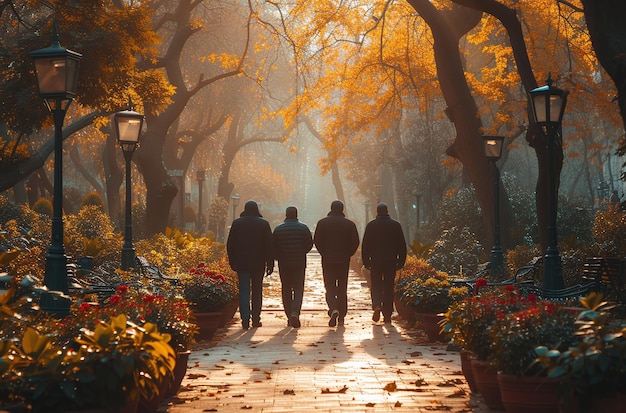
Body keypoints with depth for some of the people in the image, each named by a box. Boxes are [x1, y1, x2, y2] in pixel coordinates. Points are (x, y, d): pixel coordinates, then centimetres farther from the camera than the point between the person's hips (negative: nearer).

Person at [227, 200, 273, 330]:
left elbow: (230, 244, 4)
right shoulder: (264, 224, 0)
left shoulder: (237, 223, 2)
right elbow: (269, 245, -1)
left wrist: (232, 262, 12)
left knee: (244, 291, 1)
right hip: (258, 264, 0)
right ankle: (256, 320, 10)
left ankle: (245, 319, -11)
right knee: (257, 291, 10)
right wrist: (270, 264, 2)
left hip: (241, 264, 0)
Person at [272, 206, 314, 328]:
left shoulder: (278, 229, 0)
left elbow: (273, 247, 0)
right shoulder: (303, 228, -2)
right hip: (299, 263, -1)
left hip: (283, 264, 1)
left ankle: (289, 317, 11)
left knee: (286, 290, 11)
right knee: (298, 289, 1)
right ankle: (295, 312, -21)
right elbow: (309, 244, 1)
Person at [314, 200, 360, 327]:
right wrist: (347, 254, 10)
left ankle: (334, 310, -24)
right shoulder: (349, 224, 2)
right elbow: (355, 242, -2)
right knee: (342, 289, 10)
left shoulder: (322, 223, 0)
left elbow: (317, 240, -3)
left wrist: (324, 253, 9)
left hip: (327, 260, -1)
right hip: (344, 261, 1)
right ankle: (341, 317, 11)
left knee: (330, 288, 1)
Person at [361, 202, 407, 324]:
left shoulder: (371, 225, 0)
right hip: (391, 262, 1)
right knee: (388, 287, 6)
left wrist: (366, 261, 5)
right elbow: (402, 245, 4)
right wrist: (401, 261, 9)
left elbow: (365, 245, 0)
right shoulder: (395, 225, 3)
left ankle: (377, 306, -17)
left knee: (376, 285, 9)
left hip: (375, 261, -1)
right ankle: (387, 316, 7)